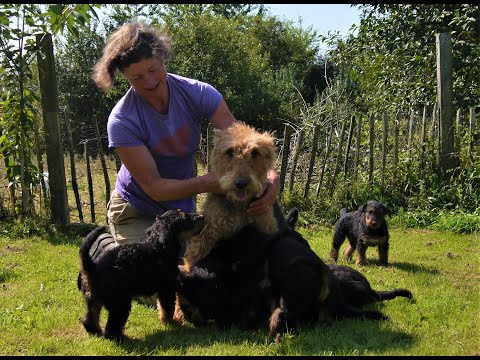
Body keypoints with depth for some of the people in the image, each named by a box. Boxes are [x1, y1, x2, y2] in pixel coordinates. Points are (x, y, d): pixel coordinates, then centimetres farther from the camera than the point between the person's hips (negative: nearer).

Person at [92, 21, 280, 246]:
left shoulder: (196, 93, -16)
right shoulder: (122, 121, -24)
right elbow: (152, 186, -24)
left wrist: (271, 175, -41)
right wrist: (205, 184, -39)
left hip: (182, 209, 3)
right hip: (136, 214, -3)